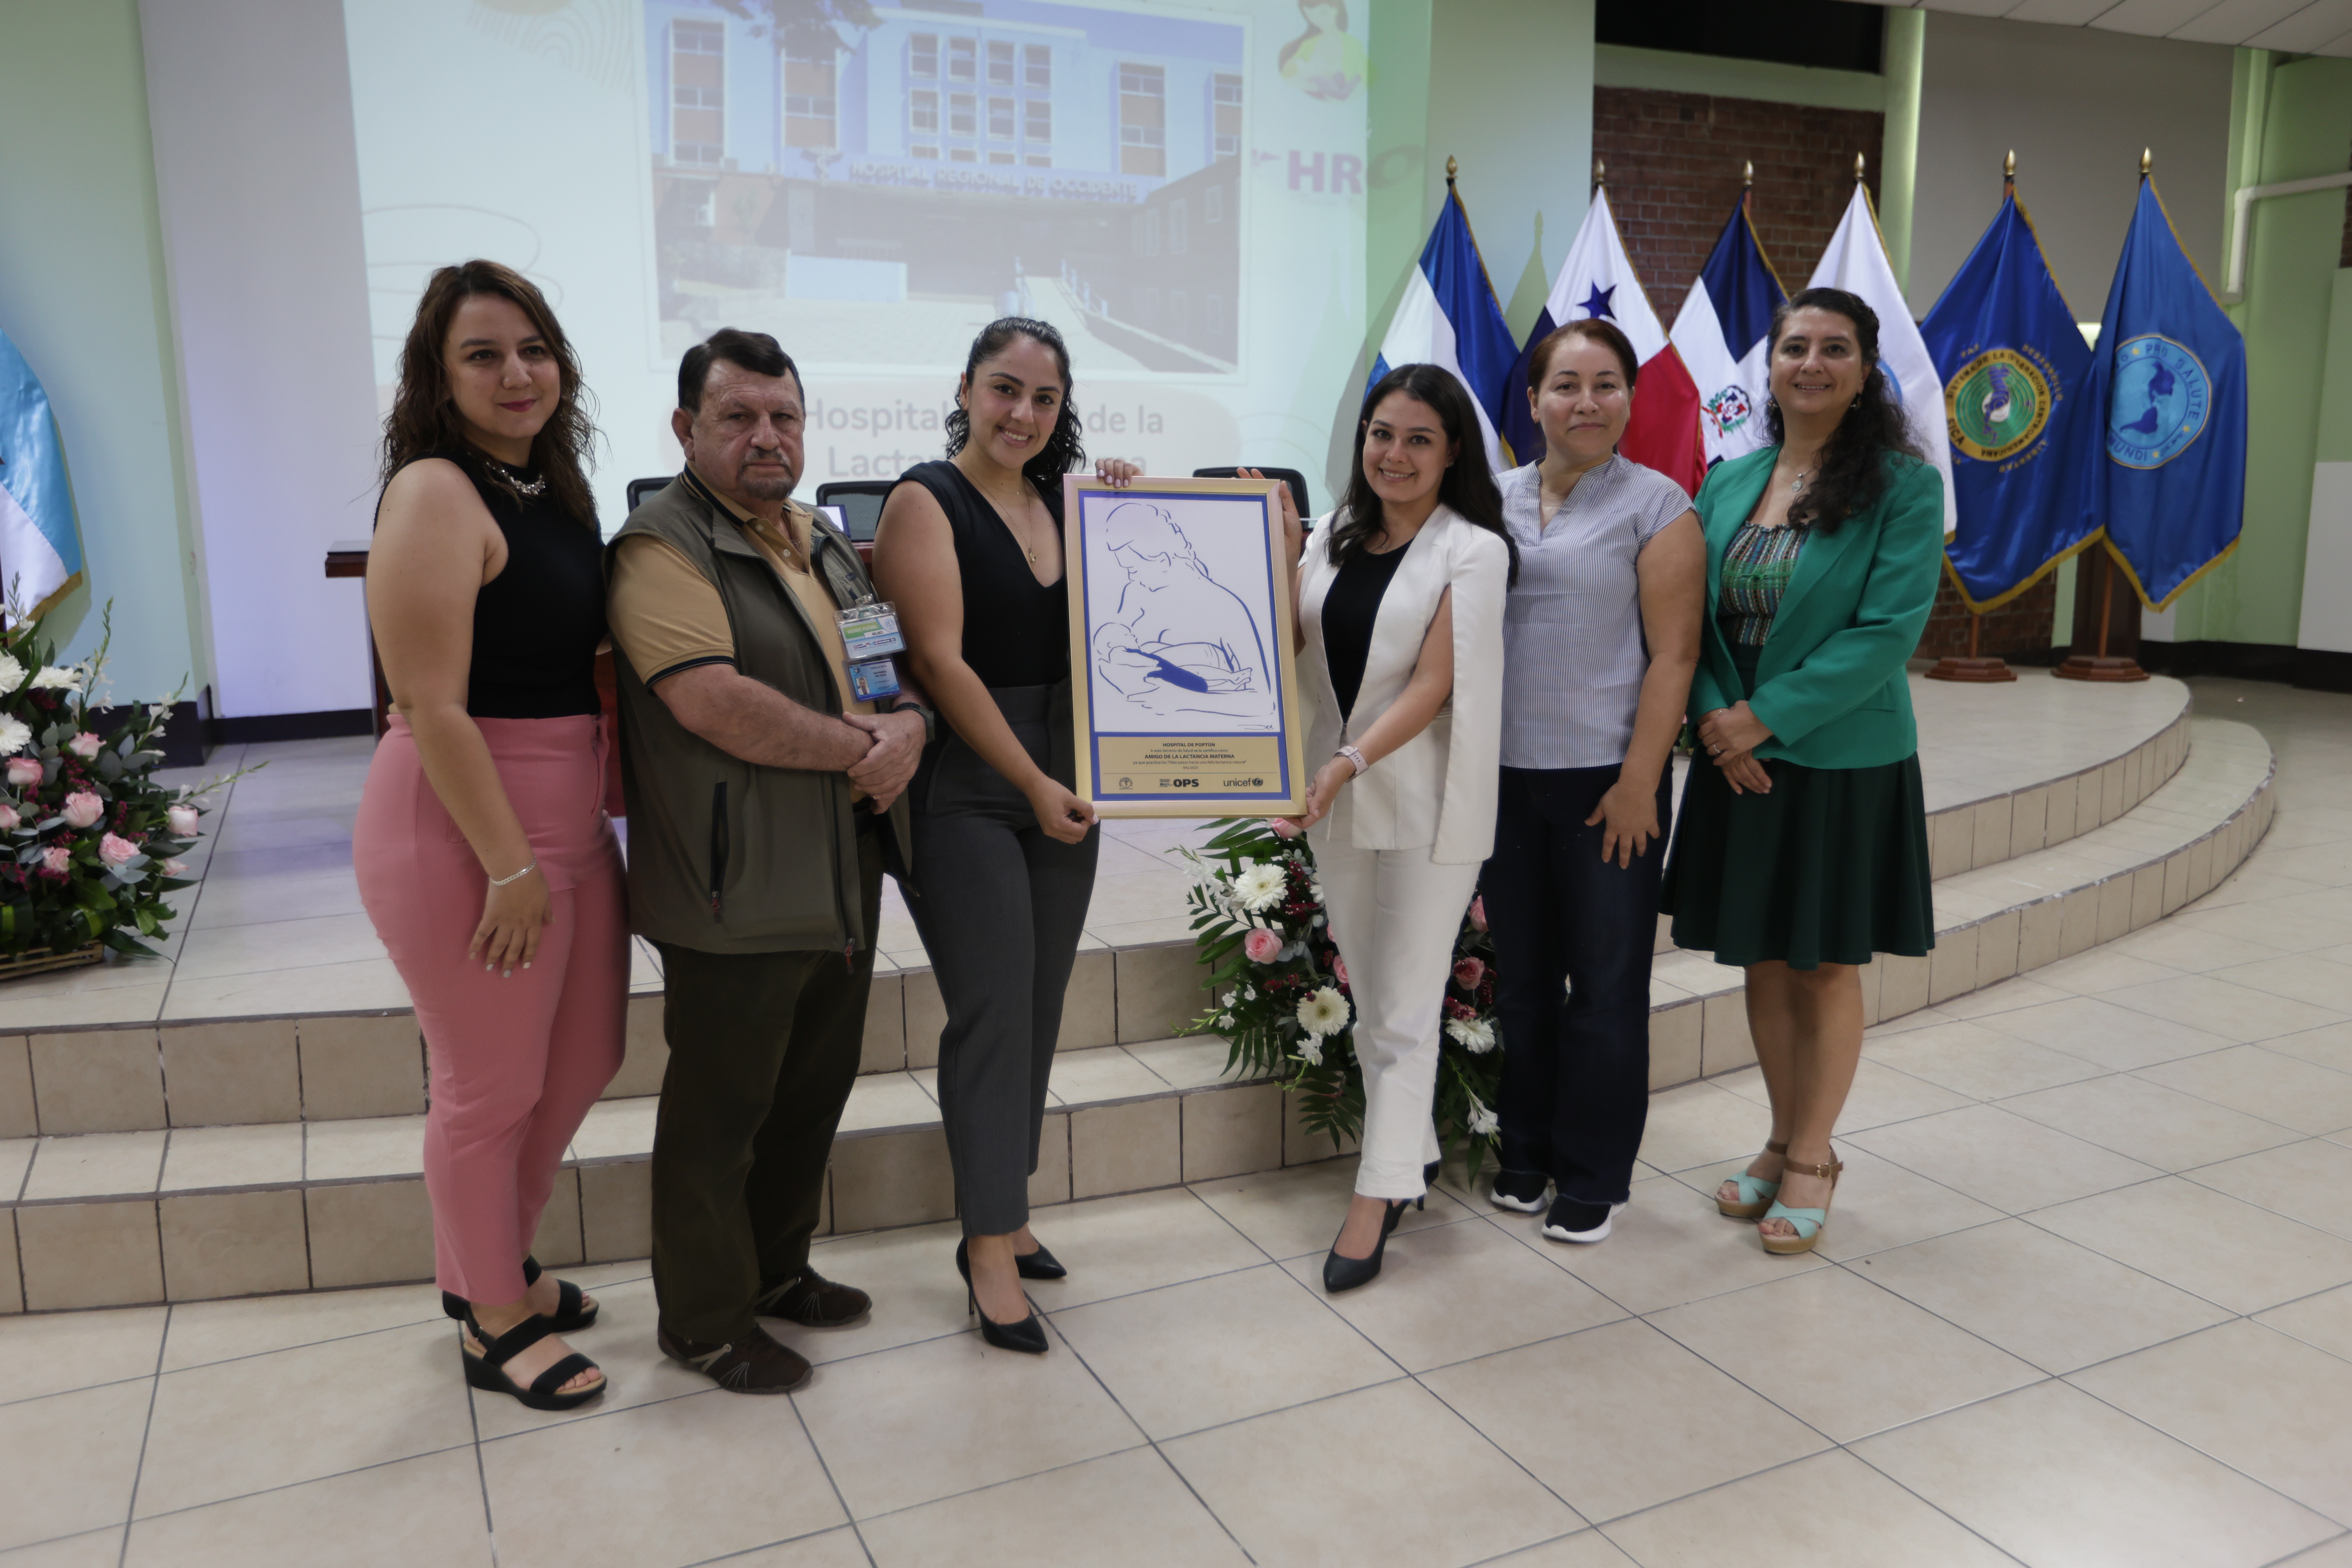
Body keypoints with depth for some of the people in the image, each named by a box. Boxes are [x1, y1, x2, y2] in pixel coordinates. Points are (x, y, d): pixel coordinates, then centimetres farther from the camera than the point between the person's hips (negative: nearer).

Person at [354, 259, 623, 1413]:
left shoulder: (551, 487, 11)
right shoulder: (437, 493, -15)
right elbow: (432, 703, -21)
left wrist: (613, 790, 12)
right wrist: (508, 866, -21)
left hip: (570, 818, 9)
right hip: (462, 827, -9)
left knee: (586, 1059, 19)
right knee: (492, 1087, 6)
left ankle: (493, 1263, 41)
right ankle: (497, 1323, 28)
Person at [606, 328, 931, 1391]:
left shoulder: (820, 542, 15)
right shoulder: (662, 548, -13)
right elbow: (714, 704, -26)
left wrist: (908, 726, -5)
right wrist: (861, 746, -16)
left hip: (843, 879, 8)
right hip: (736, 895, -8)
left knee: (815, 1087, 20)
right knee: (720, 1111, 5)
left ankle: (776, 1267, 39)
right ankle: (704, 1321, 24)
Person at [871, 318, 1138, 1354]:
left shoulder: (1063, 503, 11)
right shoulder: (927, 500, -6)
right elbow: (940, 660, -13)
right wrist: (1032, 782, -14)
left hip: (1061, 782, 6)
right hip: (966, 790, -6)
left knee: (1038, 1006, 11)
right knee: (994, 1009, -4)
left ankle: (999, 1213, 26)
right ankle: (991, 1250, 9)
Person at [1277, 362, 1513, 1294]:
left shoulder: (1472, 551, -8)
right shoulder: (1336, 536, 9)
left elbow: (1433, 685, -15)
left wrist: (1349, 763, -25)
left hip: (1426, 801, -6)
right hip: (1336, 795, 6)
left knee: (1404, 1007, -1)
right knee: (1369, 997, 14)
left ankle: (1376, 1198, 9)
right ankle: (1413, 1152, 31)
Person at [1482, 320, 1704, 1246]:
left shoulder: (1656, 507, -3)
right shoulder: (1495, 501, 10)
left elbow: (1673, 655, -8)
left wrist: (1638, 783, -14)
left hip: (1605, 782, -4)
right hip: (1505, 777, 4)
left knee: (1605, 984, 5)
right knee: (1521, 976, 13)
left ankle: (1594, 1177, 20)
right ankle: (1526, 1152, 30)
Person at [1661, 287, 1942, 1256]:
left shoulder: (1903, 485, -8)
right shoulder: (1727, 484, 6)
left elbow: (1889, 630, -16)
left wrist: (1766, 716, -19)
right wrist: (1714, 717, -11)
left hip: (1844, 764, -4)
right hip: (1738, 764, 4)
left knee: (1828, 967, 8)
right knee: (1763, 960, 13)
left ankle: (1811, 1158, 24)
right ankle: (1786, 1139, 31)